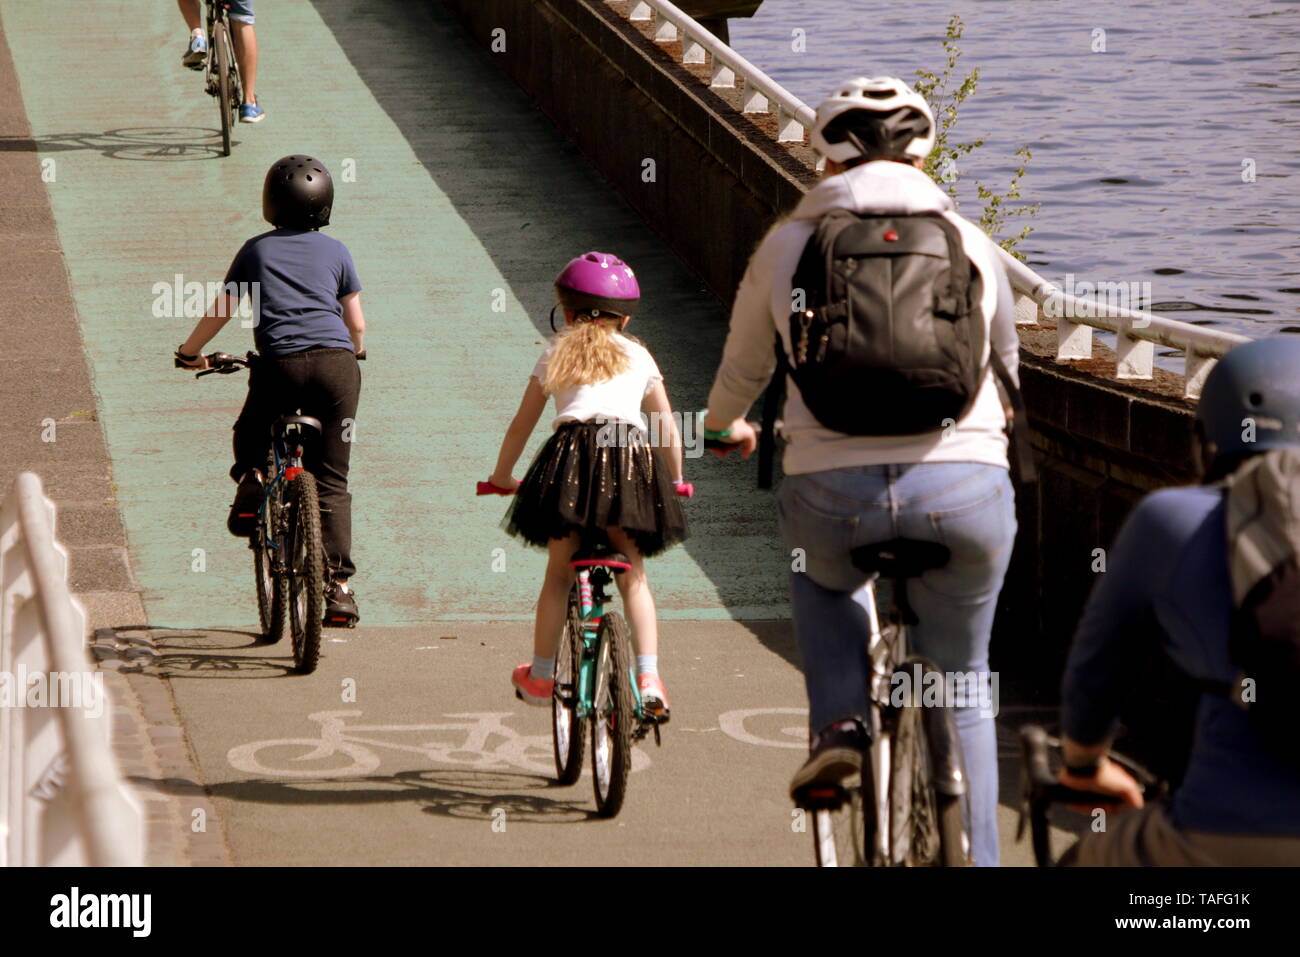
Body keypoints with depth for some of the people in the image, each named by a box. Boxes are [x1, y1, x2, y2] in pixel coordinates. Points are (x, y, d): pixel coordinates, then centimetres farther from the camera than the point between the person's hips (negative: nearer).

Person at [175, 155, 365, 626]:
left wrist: (190, 351, 38)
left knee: (250, 434, 31)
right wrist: (355, 350, 41)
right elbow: (357, 324, 19)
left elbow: (221, 310, 21)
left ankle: (250, 477, 0)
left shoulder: (257, 250, 14)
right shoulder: (335, 251, 15)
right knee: (331, 481, 5)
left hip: (281, 363, -1)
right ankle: (338, 584, -3)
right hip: (337, 362, 1)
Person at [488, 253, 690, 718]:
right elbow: (668, 426, 23)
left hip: (572, 456, -1)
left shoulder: (555, 355, 22)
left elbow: (521, 425, 24)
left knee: (558, 574, 11)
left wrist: (502, 477, 38)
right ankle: (648, 679, -2)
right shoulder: (638, 357, 23)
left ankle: (541, 675, 18)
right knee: (633, 576, 9)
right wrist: (675, 479, 38)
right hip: (630, 459, 1)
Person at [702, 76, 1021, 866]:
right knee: (961, 683, 21)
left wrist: (725, 426, 49)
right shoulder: (970, 243, 13)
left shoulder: (789, 245, 10)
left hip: (835, 491, 0)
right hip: (965, 491, 0)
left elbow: (742, 368, 26)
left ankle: (840, 724, 15)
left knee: (818, 571, 36)